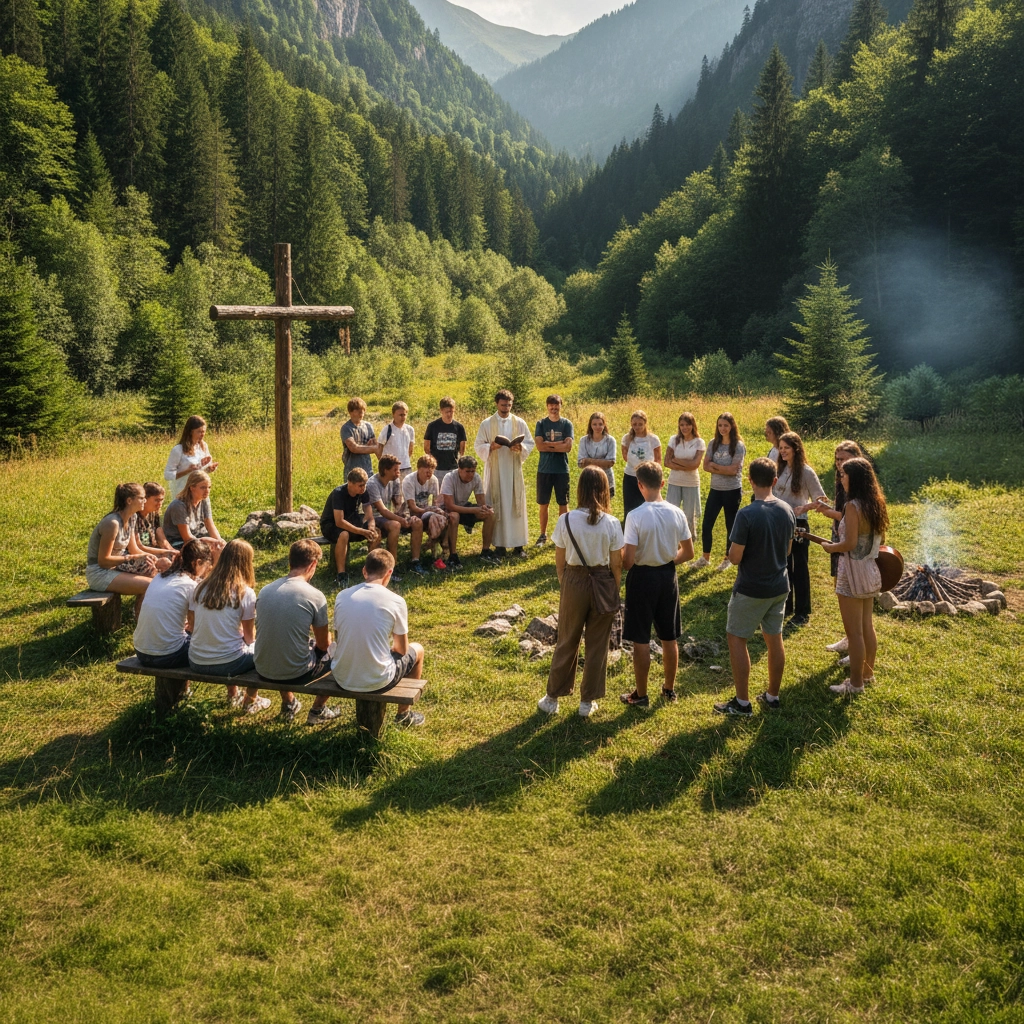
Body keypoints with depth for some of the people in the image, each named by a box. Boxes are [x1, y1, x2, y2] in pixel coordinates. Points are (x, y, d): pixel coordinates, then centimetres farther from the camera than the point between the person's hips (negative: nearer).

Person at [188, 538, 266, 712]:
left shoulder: (200, 588, 1)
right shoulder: (245, 593, -10)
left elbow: (193, 626, 9)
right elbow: (249, 637, -2)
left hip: (196, 663, 5)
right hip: (227, 664, -5)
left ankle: (233, 696, 44)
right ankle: (250, 701, 31)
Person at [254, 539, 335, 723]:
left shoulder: (265, 590, -1)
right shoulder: (315, 596, -16)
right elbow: (323, 644, -5)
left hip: (264, 671, 5)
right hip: (295, 674, -5)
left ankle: (288, 704, 44)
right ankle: (318, 711, 30)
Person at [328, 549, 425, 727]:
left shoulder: (342, 597, -2)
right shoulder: (395, 601, -12)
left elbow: (339, 641, 12)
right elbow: (402, 649, -1)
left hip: (342, 680, 4)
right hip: (377, 682, -4)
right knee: (417, 650, 26)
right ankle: (403, 714, 39)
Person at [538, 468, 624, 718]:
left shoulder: (566, 520, -11)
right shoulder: (612, 523, -12)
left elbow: (559, 561, -4)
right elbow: (616, 564, -6)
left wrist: (564, 586, 11)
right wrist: (615, 591, 7)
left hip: (573, 581, 1)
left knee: (567, 642, 15)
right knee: (597, 645, 13)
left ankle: (552, 698, 24)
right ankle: (588, 702, 21)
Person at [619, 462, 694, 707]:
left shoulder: (635, 516, -20)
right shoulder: (677, 513, -6)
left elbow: (628, 561, -20)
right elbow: (688, 553, 2)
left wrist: (619, 555, 2)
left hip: (643, 578, -5)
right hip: (668, 576, 5)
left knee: (641, 640, 7)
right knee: (669, 638, 17)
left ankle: (640, 695, 17)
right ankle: (669, 689, 31)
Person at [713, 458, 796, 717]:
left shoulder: (746, 515, -22)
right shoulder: (787, 511, -2)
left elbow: (735, 558, -18)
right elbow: (787, 550, 10)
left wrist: (732, 551, 2)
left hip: (751, 589, -6)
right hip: (779, 586, 6)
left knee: (736, 639, 6)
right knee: (774, 639, 17)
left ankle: (742, 703, 9)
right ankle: (772, 696, 29)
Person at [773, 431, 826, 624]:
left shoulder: (806, 472, -13)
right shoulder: (779, 469, 5)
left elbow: (821, 499, -11)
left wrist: (805, 507, -27)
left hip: (797, 525, -6)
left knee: (799, 568, 3)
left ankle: (802, 612, 13)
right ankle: (785, 606, 29)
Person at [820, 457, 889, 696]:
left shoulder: (853, 505, -21)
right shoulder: (876, 503, 5)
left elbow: (849, 544, -24)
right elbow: (879, 539, 14)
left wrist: (830, 547, -5)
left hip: (853, 573, -9)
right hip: (871, 571, 9)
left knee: (854, 632, 1)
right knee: (867, 627, 20)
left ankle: (856, 683, 10)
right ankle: (867, 673, 32)